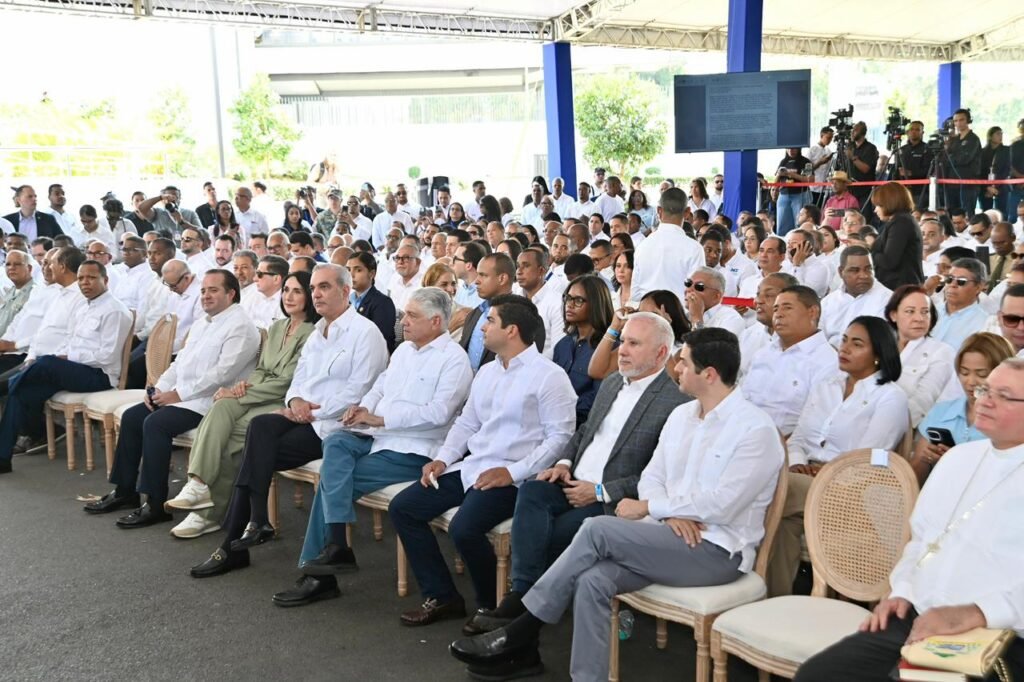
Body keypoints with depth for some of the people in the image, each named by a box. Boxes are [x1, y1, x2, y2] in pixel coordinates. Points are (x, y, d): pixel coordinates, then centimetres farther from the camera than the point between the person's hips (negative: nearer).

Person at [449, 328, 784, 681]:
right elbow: (651, 477, 11)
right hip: (670, 538, 7)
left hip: (718, 551, -7)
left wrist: (647, 507, -11)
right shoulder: (681, 414, 13)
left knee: (598, 529, -23)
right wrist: (670, 513, -12)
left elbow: (720, 505, -19)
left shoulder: (755, 428, -11)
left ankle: (519, 634, -13)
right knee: (593, 580, -23)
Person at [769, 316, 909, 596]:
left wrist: (825, 471, -15)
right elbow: (797, 439, 17)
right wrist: (797, 464, -4)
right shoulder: (823, 387, 23)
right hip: (804, 478, 5)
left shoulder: (890, 397, 3)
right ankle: (775, 598, -22)